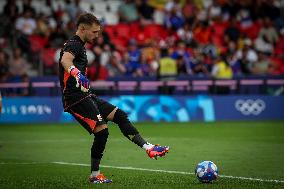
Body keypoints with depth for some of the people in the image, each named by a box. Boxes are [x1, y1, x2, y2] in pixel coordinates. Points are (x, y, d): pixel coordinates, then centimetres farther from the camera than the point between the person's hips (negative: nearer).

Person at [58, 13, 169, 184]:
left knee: (119, 115, 6)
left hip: (86, 95, 10)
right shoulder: (73, 45, -12)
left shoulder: (80, 46, 20)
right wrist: (75, 72, -55)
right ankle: (95, 176, -7)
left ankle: (148, 148, 4)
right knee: (102, 130, -16)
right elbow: (65, 60, -36)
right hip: (76, 98, -10)